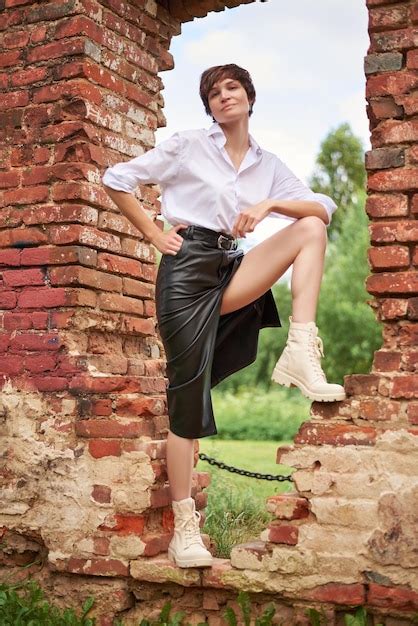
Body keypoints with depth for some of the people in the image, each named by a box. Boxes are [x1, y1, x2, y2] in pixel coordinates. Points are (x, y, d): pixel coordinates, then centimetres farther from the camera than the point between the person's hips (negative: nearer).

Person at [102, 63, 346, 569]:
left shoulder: (268, 166, 15)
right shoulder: (187, 146, 5)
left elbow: (325, 208, 4)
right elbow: (116, 180, 5)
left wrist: (267, 205, -13)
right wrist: (155, 236, -1)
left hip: (232, 271, 4)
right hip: (187, 266, -4)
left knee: (310, 228, -14)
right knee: (187, 395, -8)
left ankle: (301, 353, -25)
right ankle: (184, 527, 0)